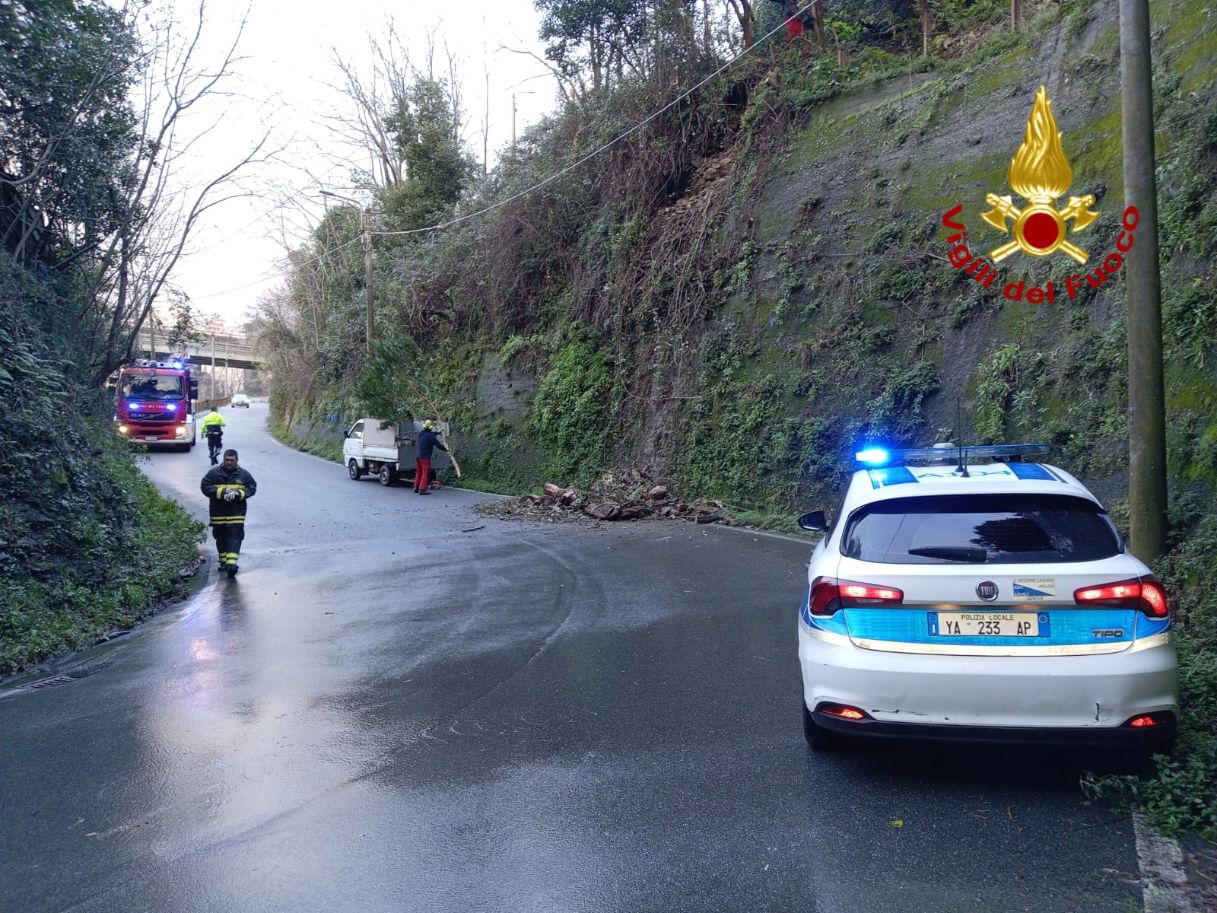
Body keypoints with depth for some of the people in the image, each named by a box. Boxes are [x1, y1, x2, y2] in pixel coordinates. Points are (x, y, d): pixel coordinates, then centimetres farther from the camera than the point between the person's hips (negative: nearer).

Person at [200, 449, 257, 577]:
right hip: (218, 512, 1)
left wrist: (239, 494, -14)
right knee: (221, 538, 11)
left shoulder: (243, 474, 4)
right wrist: (221, 492, -18)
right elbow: (205, 487, -4)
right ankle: (223, 561, 25)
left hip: (236, 513, -1)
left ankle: (232, 563, -19)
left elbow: (252, 488, 4)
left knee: (235, 537, -12)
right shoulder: (213, 473, 2)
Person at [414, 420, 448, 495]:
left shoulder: (421, 433, 9)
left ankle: (416, 487, 25)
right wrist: (445, 449, 2)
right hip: (425, 457, -8)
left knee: (419, 472, 19)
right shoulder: (430, 436, -16)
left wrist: (438, 432, 41)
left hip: (418, 456, 8)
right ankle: (422, 489, -7)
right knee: (426, 473, -3)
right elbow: (438, 444, -12)